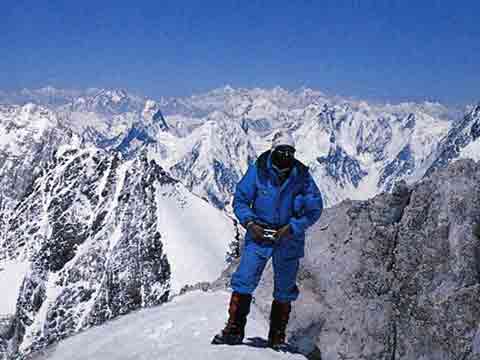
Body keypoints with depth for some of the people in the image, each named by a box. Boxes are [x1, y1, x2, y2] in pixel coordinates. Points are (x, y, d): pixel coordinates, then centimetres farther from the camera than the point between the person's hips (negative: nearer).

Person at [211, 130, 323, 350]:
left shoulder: (301, 175, -6)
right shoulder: (258, 170, -7)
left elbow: (314, 208, -3)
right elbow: (240, 199, 1)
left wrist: (291, 228, -15)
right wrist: (250, 223, -14)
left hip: (289, 239, 1)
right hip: (259, 235, -1)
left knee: (284, 291, 9)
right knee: (244, 281, -10)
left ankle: (277, 337, 22)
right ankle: (234, 329, 2)